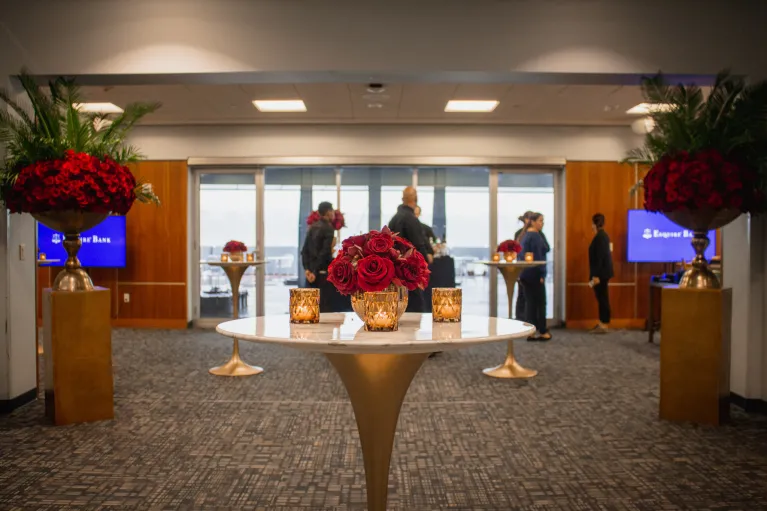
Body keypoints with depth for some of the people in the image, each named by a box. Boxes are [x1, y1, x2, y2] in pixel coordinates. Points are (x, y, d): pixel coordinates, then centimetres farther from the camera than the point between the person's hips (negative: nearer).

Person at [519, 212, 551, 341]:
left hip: (525, 274, 8)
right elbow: (538, 256, -19)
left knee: (530, 302, 8)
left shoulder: (525, 235, 14)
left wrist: (521, 274, 18)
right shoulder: (536, 236, -14)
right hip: (534, 274, -8)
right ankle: (542, 331, 9)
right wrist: (542, 274, -17)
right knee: (540, 302, 2)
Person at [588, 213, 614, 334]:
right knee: (602, 298, 13)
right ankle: (602, 323, 20)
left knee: (602, 298, -5)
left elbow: (599, 257, -21)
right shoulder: (602, 235, 13)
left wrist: (596, 275, -21)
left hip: (601, 273, -10)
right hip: (602, 272, 10)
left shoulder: (600, 237, -17)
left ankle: (604, 325, 0)